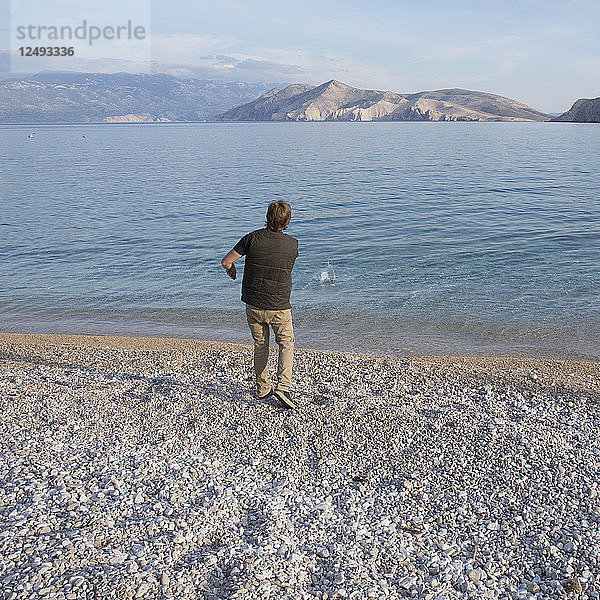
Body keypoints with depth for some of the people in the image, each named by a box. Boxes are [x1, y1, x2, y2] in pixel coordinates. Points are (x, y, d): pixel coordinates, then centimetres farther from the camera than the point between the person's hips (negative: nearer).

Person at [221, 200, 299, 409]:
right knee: (286, 344, 14)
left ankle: (263, 388, 27)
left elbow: (226, 262, -12)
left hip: (253, 305, 1)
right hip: (280, 307, -1)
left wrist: (230, 269, 12)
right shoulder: (292, 245, -10)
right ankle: (283, 386, -3)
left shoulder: (253, 239, -13)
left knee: (260, 345, 18)